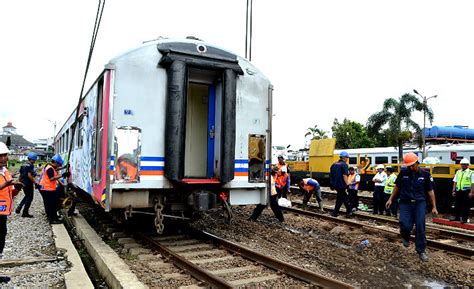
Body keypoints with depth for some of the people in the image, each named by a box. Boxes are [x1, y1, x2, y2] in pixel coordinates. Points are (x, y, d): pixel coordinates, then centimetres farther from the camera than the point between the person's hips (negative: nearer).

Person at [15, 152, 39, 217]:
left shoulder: (23, 165, 11)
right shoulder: (30, 165, -16)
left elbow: (20, 175, 17)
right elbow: (29, 175, -24)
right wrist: (35, 182, -22)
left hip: (23, 183, 9)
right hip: (29, 184, -9)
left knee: (27, 196, 26)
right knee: (30, 197, 1)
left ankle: (19, 208, 18)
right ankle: (25, 213, 4)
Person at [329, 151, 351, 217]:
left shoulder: (334, 164, 11)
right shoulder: (344, 165, -11)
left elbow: (331, 175, 15)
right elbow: (344, 176, -21)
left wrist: (332, 184, 21)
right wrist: (347, 184, -18)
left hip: (335, 184, 8)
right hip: (341, 185, -8)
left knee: (344, 197, 18)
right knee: (340, 198, 5)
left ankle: (348, 211, 24)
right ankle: (335, 213, 9)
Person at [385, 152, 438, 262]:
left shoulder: (425, 174, 0)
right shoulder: (403, 173, 2)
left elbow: (430, 191, 6)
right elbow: (397, 187, 14)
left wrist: (434, 207, 5)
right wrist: (391, 199, 14)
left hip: (420, 203, 0)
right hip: (405, 204, 0)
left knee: (420, 227, -3)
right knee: (405, 226, -11)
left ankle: (421, 251, 12)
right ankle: (405, 237, 25)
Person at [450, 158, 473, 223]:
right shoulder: (458, 172, 13)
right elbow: (455, 182, 13)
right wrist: (453, 191, 9)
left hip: (466, 191, -5)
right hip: (458, 191, 5)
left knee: (465, 206, 1)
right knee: (457, 205, 11)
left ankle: (464, 218, 9)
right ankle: (456, 217, 22)